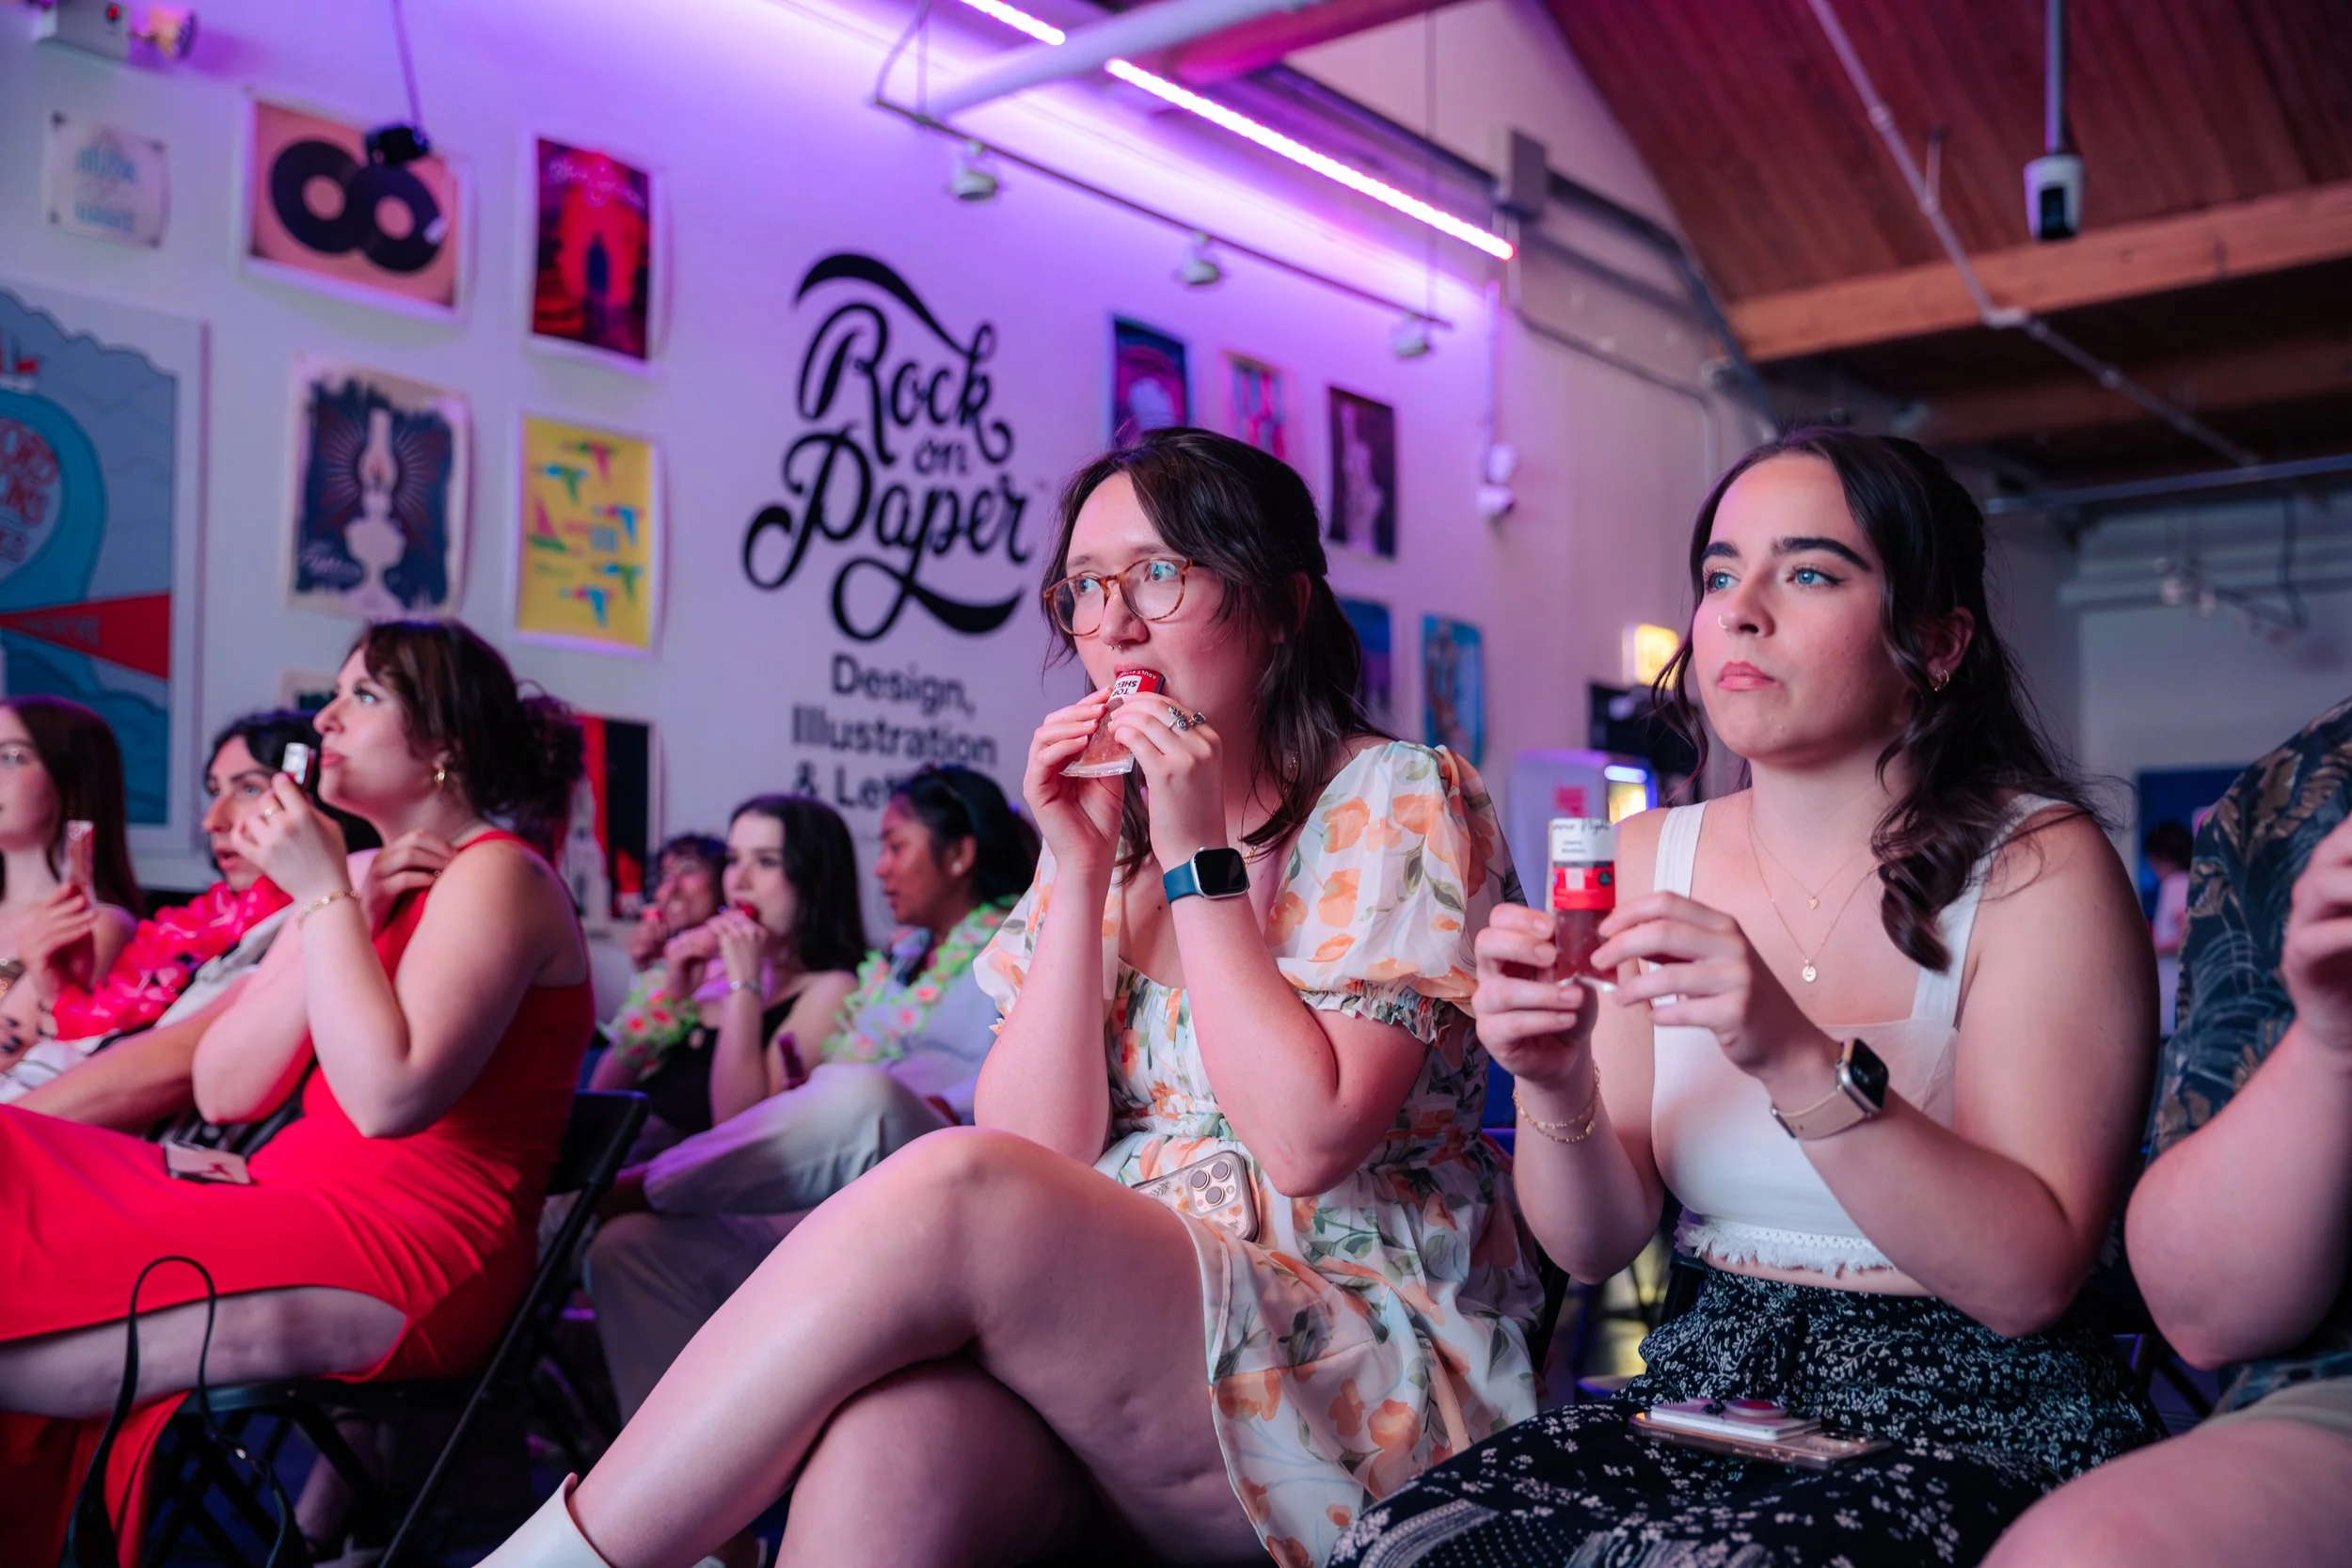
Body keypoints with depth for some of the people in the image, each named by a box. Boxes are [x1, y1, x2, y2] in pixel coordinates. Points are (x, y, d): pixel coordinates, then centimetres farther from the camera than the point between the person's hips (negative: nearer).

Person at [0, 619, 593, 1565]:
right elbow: (223, 1090, 7)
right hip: (293, 1205, 9)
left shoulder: (495, 877, -8)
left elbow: (388, 1095, -22)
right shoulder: (360, 876, 16)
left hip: (404, 1261, -9)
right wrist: (348, 911, -2)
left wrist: (324, 895, -14)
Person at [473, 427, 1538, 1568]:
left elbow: (1307, 1142, -13)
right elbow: (1034, 1145, 2)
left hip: (1375, 1367, -3)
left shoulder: (1400, 803, -1)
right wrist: (1079, 872, -6)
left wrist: (1200, 858, -12)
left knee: (942, 1192, -30)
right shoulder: (1106, 817, 14)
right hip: (1114, 1331, 4)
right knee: (880, 1449, -35)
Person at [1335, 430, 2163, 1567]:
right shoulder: (1648, 859, 4)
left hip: (1976, 1429, -3)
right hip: (1712, 1395, 4)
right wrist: (1553, 1086, -18)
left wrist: (1799, 1060, -30)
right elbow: (1595, 1246, 3)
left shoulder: (2036, 866, -8)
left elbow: (2028, 1278, -17)